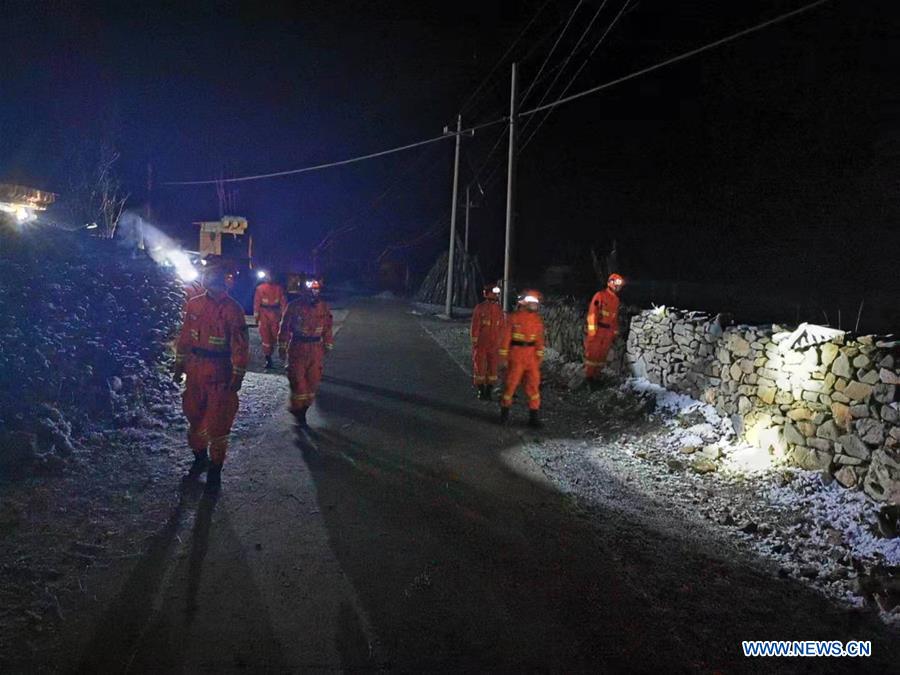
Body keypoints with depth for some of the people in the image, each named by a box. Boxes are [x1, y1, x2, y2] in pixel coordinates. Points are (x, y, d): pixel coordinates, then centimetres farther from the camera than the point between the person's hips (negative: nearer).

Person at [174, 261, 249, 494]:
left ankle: (215, 471, 14)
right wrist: (180, 363, 12)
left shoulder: (232, 309, -11)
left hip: (220, 373, -5)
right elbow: (185, 336, 12)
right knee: (194, 416, 16)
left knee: (217, 422, 1)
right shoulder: (194, 304, 4)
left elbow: (240, 344, -12)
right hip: (195, 369, 5)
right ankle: (200, 458, 38)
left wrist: (238, 375, -14)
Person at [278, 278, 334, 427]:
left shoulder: (323, 307, 1)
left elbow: (327, 328, 10)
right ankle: (298, 410, 13)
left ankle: (302, 410, 22)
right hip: (297, 350, -3)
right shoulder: (295, 306, -9)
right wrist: (282, 347, -5)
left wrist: (328, 346, 11)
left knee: (313, 381, 7)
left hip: (316, 351, 3)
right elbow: (285, 327, -4)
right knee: (298, 381, -3)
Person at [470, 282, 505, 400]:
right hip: (481, 345, -2)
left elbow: (501, 327, 5)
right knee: (480, 367, 3)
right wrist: (474, 342, -4)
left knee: (493, 367, 5)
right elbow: (475, 326, -3)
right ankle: (481, 391, 10)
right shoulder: (480, 308, -5)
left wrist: (500, 342, 3)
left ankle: (489, 391, 12)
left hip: (494, 345, 2)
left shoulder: (499, 309, 1)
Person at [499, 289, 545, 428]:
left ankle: (533, 415, 10)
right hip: (516, 355, -4)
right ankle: (504, 412, 17)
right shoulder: (514, 317, -5)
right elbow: (506, 336, -4)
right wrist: (504, 355, -6)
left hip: (531, 356, 4)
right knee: (511, 382, 2)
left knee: (533, 384, 3)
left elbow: (540, 339, 11)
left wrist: (540, 356, 6)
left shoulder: (537, 319, 8)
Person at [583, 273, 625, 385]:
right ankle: (589, 376, 5)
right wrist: (592, 329, -19)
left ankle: (596, 376, 17)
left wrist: (615, 333, 18)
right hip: (596, 330, -7)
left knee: (602, 354, 9)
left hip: (608, 332, 7)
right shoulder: (600, 295, -9)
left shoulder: (616, 299, 14)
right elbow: (592, 312, -14)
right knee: (592, 353, -3)